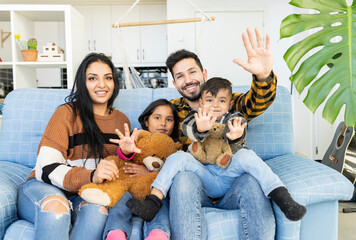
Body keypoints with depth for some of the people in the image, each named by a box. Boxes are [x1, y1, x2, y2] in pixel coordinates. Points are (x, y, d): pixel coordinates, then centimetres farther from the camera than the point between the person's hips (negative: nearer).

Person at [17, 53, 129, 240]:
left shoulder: (122, 121, 11)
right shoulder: (67, 114, -6)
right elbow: (46, 168, -15)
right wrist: (91, 176, -32)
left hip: (83, 195, 4)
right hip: (44, 188, -3)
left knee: (97, 209, -33)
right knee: (56, 205, -38)